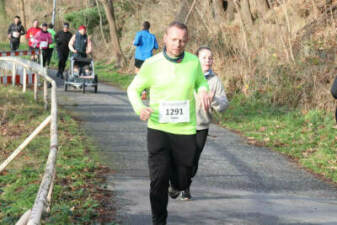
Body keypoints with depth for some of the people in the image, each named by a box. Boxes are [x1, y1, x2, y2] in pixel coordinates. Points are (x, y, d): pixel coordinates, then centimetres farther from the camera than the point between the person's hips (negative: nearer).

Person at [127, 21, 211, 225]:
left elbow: (201, 82, 18)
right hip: (158, 129, -2)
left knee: (182, 180, 11)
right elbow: (133, 89, 6)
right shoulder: (151, 64, -6)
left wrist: (203, 91, -7)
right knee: (159, 180, -7)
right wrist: (139, 108, -15)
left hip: (186, 131, 2)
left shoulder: (194, 62, 0)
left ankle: (176, 185, 49)